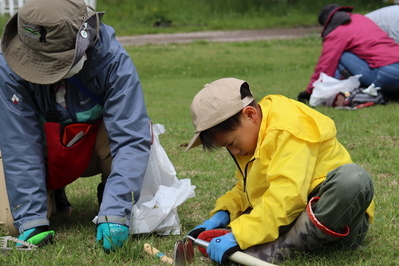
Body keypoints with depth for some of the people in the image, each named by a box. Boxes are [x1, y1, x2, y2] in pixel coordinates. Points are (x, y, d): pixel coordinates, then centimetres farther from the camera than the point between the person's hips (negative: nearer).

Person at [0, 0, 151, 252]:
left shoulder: (114, 61, -31)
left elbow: (131, 139, -36)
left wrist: (115, 212, -46)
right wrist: (31, 220, -32)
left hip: (96, 146, -1)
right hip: (47, 153, 1)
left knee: (139, 127, -33)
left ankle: (108, 199, -2)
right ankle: (51, 191, 18)